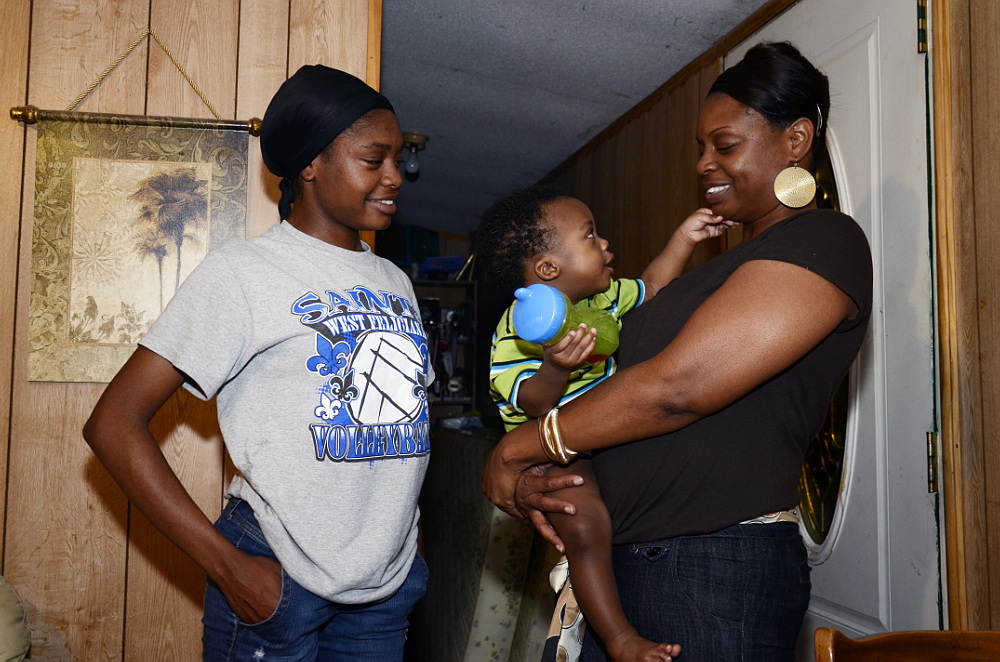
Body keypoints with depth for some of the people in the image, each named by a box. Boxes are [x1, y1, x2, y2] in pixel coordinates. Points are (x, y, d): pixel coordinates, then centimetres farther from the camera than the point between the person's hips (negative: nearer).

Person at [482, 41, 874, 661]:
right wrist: (534, 473, -1)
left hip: (716, 570, -8)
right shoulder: (734, 259, 19)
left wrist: (516, 449, -11)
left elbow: (674, 389, -21)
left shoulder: (823, 241, -11)